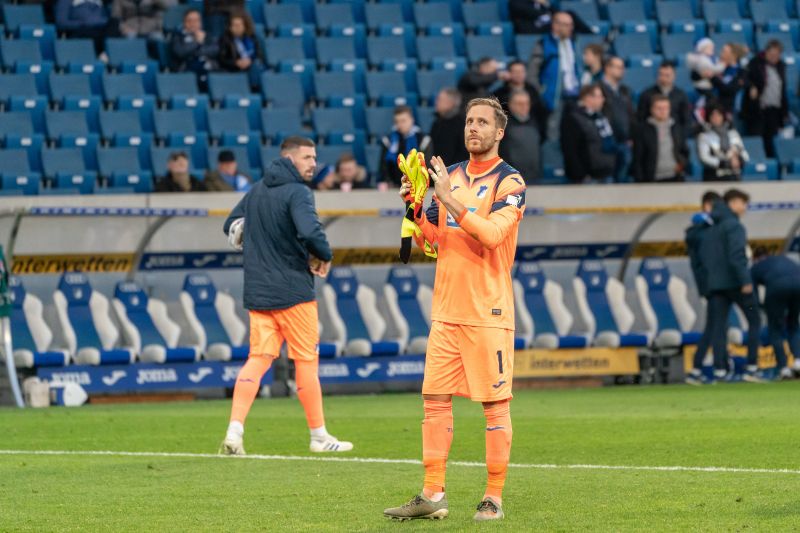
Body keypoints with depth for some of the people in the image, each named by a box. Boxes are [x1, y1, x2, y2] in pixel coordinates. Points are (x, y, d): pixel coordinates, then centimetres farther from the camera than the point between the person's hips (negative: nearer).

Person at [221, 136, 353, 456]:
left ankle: (234, 431, -11)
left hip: (257, 293, 7)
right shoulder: (297, 192, -13)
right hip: (293, 291, -7)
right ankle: (319, 436, 11)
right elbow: (310, 231, -28)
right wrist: (324, 257, -10)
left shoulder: (256, 191, 13)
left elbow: (231, 226, 23)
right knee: (306, 360, 4)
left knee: (258, 359, 3)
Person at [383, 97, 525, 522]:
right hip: (446, 310, 6)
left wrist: (451, 201, -21)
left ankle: (493, 498, 2)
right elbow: (428, 239, 17)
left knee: (495, 404, -2)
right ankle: (432, 495, 7)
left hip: (488, 311, -6)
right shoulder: (450, 176, 14)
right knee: (435, 398, 3)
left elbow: (491, 234, -20)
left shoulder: (509, 182, -4)